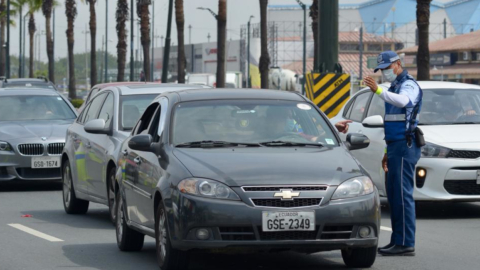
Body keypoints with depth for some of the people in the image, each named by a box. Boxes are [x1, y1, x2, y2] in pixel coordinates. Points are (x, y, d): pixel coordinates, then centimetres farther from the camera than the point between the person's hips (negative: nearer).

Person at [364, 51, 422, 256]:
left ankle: (406, 243, -13)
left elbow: (402, 101, -35)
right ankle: (397, 241, 15)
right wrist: (387, 152, 25)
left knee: (402, 195, -12)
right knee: (393, 195, 11)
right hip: (395, 147, 10)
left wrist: (378, 91, -47)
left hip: (405, 146, -10)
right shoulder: (394, 87, 22)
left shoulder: (409, 85, -9)